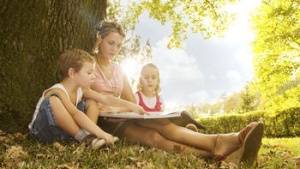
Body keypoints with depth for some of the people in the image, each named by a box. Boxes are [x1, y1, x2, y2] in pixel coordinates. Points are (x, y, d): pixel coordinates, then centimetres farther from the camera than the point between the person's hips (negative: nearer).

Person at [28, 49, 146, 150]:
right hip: (40, 131, -8)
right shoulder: (58, 92, -26)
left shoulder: (80, 90, 0)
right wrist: (101, 134, -48)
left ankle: (87, 134, -15)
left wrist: (130, 105, -10)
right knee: (53, 100, -35)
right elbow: (75, 114, -40)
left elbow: (105, 99, -1)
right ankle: (84, 138, -29)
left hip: (61, 130, 8)